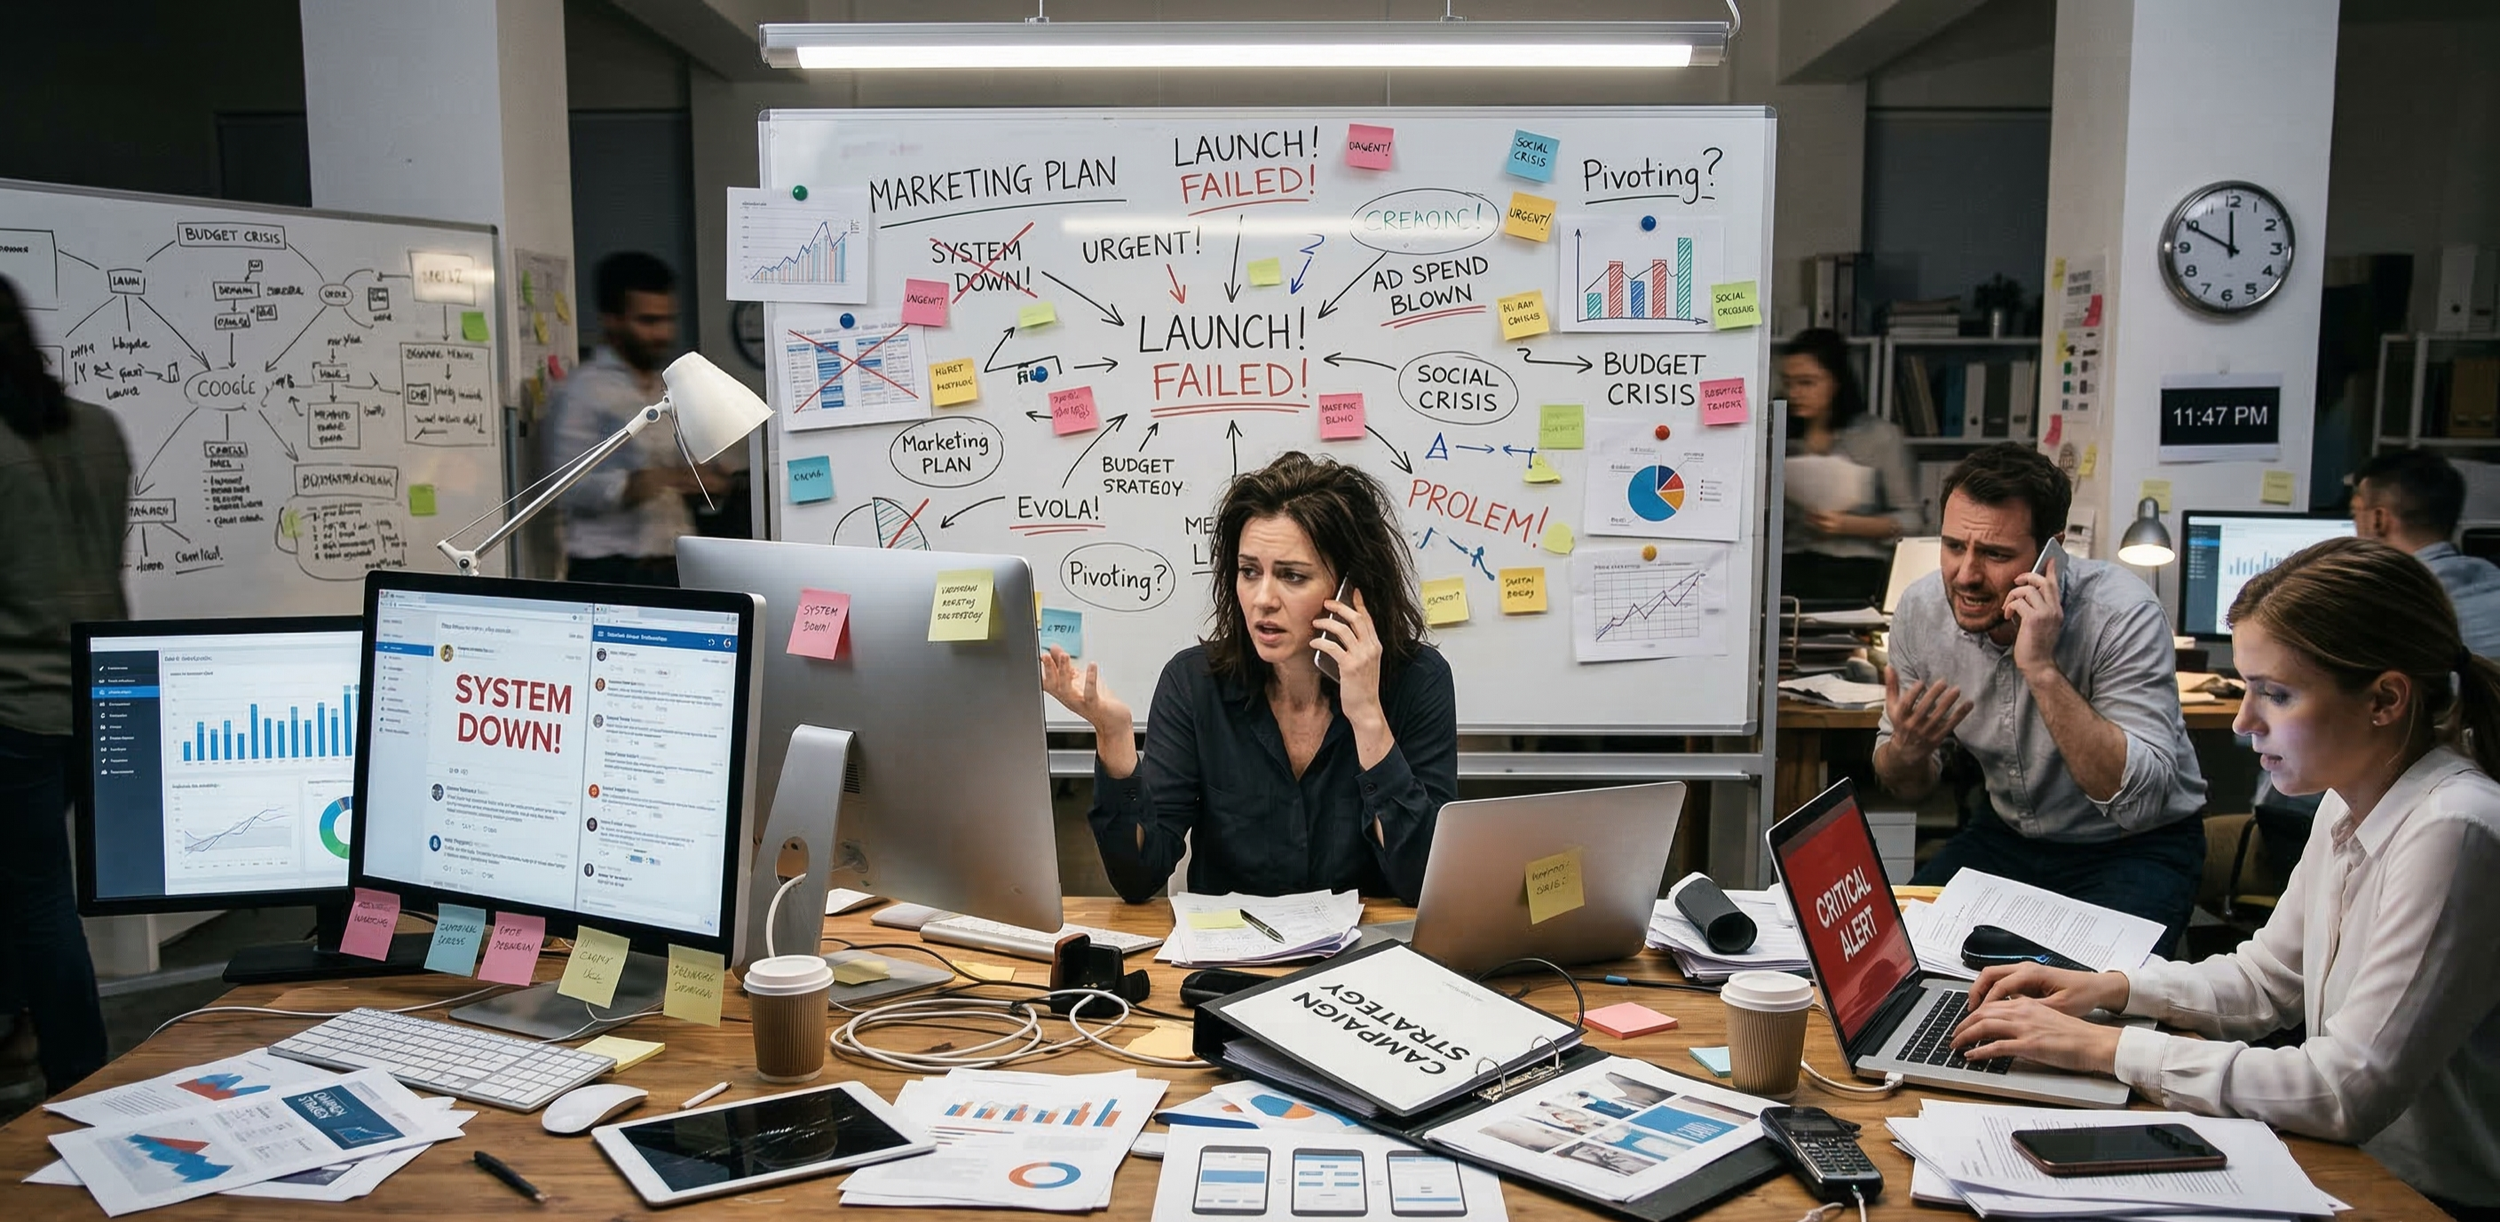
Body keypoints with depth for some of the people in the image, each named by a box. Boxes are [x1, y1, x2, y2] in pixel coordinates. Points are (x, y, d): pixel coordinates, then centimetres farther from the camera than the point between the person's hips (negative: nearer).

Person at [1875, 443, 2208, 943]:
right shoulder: (1920, 608, -12)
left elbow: (2140, 800, -33)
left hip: (2136, 847, -4)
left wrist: (2042, 669, -38)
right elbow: (1908, 788, 1)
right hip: (2010, 834, 4)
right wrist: (1906, 749, -23)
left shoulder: (2121, 612, -25)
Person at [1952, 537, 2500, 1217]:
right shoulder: (2349, 805, 4)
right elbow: (2267, 979, 15)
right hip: (2360, 1166, 7)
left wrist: (2107, 1048, -23)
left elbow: (2348, 1091, -26)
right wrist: (2107, 989, -1)